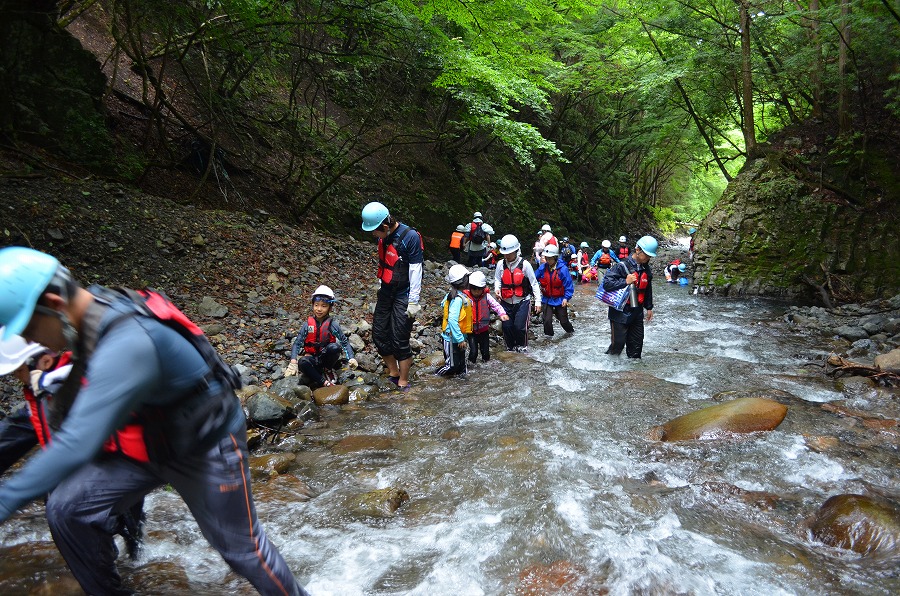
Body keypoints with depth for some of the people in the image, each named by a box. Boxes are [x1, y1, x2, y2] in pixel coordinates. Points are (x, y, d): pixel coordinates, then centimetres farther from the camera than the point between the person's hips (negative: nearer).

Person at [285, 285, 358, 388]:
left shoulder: (332, 324, -9)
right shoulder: (308, 324, -4)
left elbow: (345, 342, -10)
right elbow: (297, 344, -5)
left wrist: (351, 358, -25)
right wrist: (293, 362, -20)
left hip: (328, 358, 0)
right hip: (313, 359, 1)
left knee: (335, 347, -32)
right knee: (303, 362, -32)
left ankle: (328, 370, -4)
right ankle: (325, 383, -28)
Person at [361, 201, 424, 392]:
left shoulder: (410, 236, -19)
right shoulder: (383, 237, 2)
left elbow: (415, 271, -18)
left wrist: (413, 302, -18)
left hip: (403, 296, -7)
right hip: (386, 292, 7)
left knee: (399, 340, -4)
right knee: (379, 334, 9)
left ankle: (403, 384, 10)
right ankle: (393, 374, 27)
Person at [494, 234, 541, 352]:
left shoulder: (524, 264, -10)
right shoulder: (501, 264, -1)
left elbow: (534, 283, -4)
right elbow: (497, 280, 12)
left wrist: (537, 301, -5)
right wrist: (497, 289, -10)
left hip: (522, 301, -3)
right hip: (506, 302, 3)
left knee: (519, 326, -11)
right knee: (506, 326, 4)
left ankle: (522, 347, 14)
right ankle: (510, 348, 27)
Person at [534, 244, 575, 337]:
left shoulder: (563, 269, -18)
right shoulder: (542, 268, -8)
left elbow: (569, 284, -14)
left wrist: (566, 298, -19)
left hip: (560, 300, -2)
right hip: (547, 299, 2)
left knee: (563, 320, 10)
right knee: (547, 320, -5)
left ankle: (570, 330, 41)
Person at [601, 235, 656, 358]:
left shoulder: (646, 268, 8)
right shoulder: (622, 266, -16)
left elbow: (648, 289, 20)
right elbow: (606, 284, -21)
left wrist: (649, 307, 22)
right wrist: (625, 281, -26)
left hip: (637, 312, 7)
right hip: (620, 312, -7)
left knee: (636, 344, 13)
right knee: (618, 343, -4)